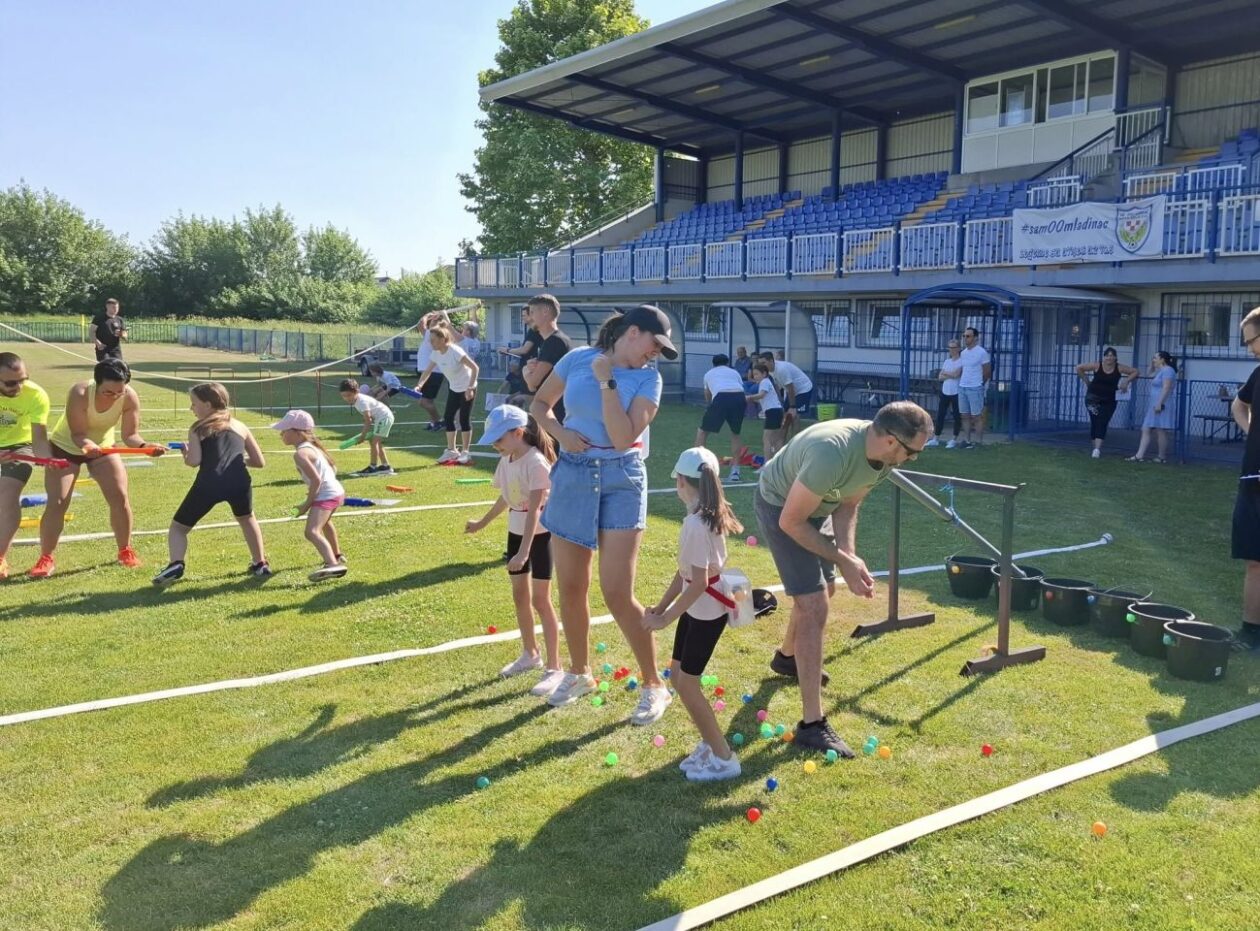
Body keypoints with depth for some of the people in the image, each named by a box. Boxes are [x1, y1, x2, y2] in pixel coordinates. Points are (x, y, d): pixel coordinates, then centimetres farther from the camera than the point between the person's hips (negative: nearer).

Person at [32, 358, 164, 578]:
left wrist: (144, 446, -45)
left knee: (120, 498, -7)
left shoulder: (130, 397, -27)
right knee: (56, 503, -9)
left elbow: (130, 435, -23)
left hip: (103, 447, 3)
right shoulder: (79, 393, -36)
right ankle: (45, 559, 5)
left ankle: (125, 551, 11)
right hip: (65, 447, -2)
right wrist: (88, 446, -54)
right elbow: (78, 434, -32)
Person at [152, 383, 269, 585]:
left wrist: (185, 455, 22)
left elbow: (194, 461, 0)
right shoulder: (240, 426, 23)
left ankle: (176, 564, -7)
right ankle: (260, 564, 31)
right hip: (239, 481, 3)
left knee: (178, 527, 17)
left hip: (208, 484, -3)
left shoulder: (197, 429, 15)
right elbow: (259, 462, 22)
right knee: (247, 518, 34)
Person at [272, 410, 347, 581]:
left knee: (312, 532, -26)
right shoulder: (312, 446, 12)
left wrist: (307, 504, -16)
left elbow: (316, 480, -25)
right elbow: (333, 468, 18)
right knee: (324, 522, 37)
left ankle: (333, 565, -46)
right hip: (336, 491, 11)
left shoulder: (301, 453, -17)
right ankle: (336, 556, 58)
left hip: (325, 496, -11)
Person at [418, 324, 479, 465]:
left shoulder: (455, 351, -26)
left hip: (467, 388, -7)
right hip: (454, 388, 7)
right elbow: (428, 371, 2)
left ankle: (466, 452, 5)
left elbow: (475, 368, -25)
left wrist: (470, 388, -28)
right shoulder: (436, 354, -5)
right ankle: (452, 451, 16)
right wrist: (419, 385, -15)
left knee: (464, 419, -5)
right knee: (448, 418, 5)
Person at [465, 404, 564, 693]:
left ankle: (554, 668, 0)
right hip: (516, 531, 8)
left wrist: (524, 552, -33)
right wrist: (482, 523, 28)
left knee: (540, 599, -7)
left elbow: (535, 509, -28)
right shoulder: (506, 461, 1)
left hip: (540, 534, -8)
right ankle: (530, 654, 33)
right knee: (520, 596, 16)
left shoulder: (536, 462, -24)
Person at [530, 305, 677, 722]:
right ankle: (579, 673, 32)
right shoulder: (578, 359, 1)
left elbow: (623, 438, -15)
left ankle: (654, 685, 9)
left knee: (617, 594, -8)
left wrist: (606, 381, -17)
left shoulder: (648, 378, -5)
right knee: (571, 588, 10)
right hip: (573, 477, 3)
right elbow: (539, 404, 11)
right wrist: (559, 431, -8)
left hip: (622, 480, -2)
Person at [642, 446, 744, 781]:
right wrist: (660, 606, 12)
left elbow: (699, 582, -27)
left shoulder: (696, 524, -26)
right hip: (696, 608, 9)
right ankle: (709, 743, 29)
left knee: (687, 684, 0)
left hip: (707, 612, -9)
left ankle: (723, 758, 12)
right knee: (677, 673, 16)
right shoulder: (705, 515, 4)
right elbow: (685, 571, 10)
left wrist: (665, 619, -18)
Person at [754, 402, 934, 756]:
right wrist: (844, 561, -26)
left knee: (823, 590, 24)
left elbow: (846, 506, -3)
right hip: (780, 507, -9)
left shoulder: (885, 456, -15)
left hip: (816, 506, 9)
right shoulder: (832, 453, -41)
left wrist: (851, 556, -19)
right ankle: (812, 725, -9)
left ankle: (786, 657, 54)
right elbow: (791, 522, -31)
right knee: (813, 606, -15)